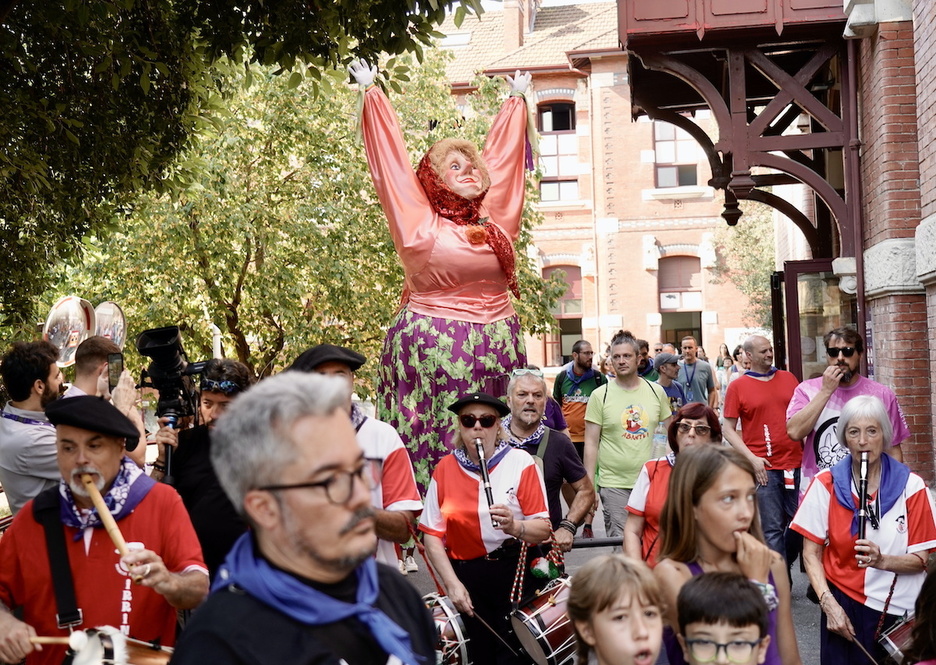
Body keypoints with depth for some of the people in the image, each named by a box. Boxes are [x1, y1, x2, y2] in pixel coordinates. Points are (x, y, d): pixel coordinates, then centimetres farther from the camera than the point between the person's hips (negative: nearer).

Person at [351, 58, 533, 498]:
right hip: (432, 344, -4)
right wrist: (371, 94, 12)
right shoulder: (421, 224, 1)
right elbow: (391, 159, 6)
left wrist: (517, 100, 36)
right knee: (429, 446, -5)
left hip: (494, 346, 5)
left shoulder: (494, 219, 13)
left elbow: (501, 154, 24)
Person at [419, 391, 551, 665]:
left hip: (515, 573, -2)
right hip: (467, 577, 3)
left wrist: (515, 526, -29)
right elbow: (432, 533, 0)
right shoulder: (445, 469, 1)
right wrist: (451, 582, -8)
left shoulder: (520, 463, -5)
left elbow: (543, 529, -9)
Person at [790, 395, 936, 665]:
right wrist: (829, 604, -11)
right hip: (844, 605, 0)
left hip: (901, 611, 0)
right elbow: (811, 554, 0)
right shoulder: (826, 485, -3)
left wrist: (882, 561, -22)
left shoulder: (910, 486, -4)